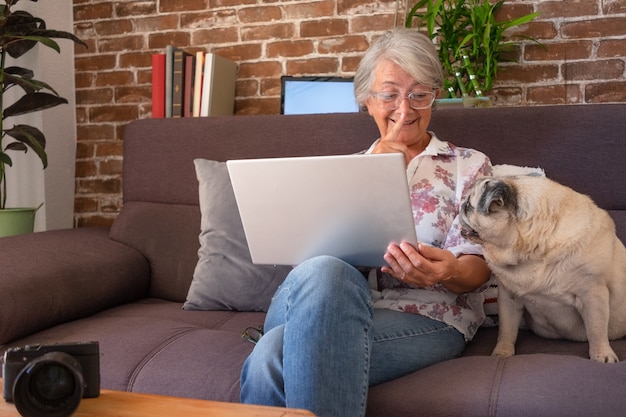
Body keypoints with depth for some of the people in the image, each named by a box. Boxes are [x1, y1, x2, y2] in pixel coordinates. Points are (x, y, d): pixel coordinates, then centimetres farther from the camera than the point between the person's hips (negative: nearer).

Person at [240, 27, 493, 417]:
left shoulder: (469, 165, 13)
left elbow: (477, 265, -1)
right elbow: (326, 245, 8)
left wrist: (449, 272, -25)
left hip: (427, 318, -3)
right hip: (341, 308, 3)